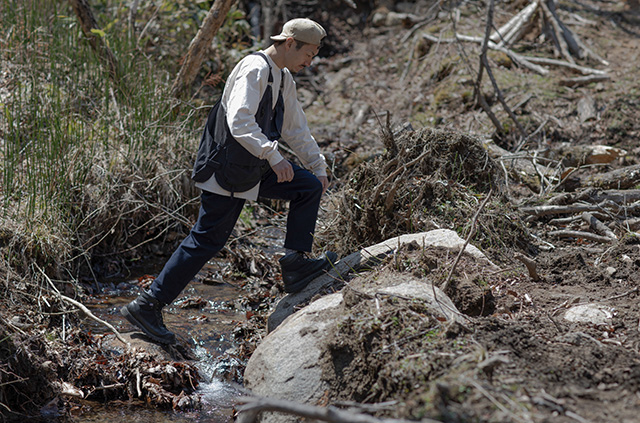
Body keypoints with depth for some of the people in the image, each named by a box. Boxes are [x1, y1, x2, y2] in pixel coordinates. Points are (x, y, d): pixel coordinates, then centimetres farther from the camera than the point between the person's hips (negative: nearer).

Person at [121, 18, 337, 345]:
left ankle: (295, 264, 9)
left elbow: (296, 128, 24)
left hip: (253, 168, 9)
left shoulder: (284, 79, 15)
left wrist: (319, 167, 23)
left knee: (309, 186, 8)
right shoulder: (254, 70, -16)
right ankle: (147, 306, 0)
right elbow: (240, 123, -29)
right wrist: (273, 156, -33)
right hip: (227, 170, -9)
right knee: (206, 241, -7)